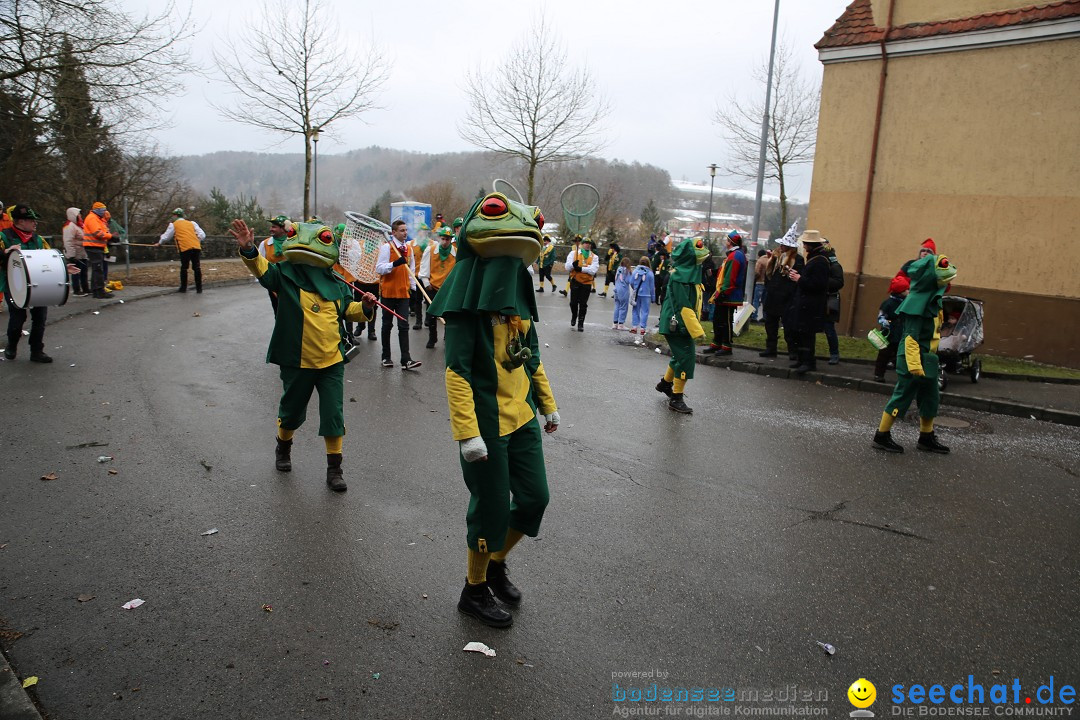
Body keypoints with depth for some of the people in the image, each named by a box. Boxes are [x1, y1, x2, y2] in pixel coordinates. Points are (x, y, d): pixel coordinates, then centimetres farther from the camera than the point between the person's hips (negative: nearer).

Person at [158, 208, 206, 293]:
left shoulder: (173, 225, 11)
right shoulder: (192, 223, 21)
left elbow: (166, 237, 17)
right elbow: (202, 235, 13)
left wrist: (160, 243, 35)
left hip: (185, 248, -3)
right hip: (196, 247, 3)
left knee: (184, 268, 8)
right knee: (196, 267, 7)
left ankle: (183, 288, 13)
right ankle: (199, 288, 7)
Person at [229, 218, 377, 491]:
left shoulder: (336, 284, 3)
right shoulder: (286, 274, -6)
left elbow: (348, 309, 15)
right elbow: (263, 270, -23)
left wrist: (364, 306, -5)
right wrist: (249, 250, -40)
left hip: (332, 361, 1)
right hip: (297, 362, -1)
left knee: (333, 415, 0)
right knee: (292, 410, 17)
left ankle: (334, 468, 12)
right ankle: (283, 447, 47)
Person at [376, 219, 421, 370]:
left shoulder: (409, 248, 10)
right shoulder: (386, 247, -8)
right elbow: (379, 268, -15)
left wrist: (413, 287, 13)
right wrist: (394, 264, -28)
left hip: (404, 292, 4)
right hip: (388, 291, -4)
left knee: (404, 326, -2)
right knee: (387, 325, 8)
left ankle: (406, 360, -6)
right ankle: (386, 357, 19)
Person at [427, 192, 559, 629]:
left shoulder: (517, 296, 9)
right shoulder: (467, 302, -16)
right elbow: (456, 371, -20)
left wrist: (547, 404, 20)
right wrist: (468, 433, -24)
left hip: (521, 417, 8)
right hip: (486, 423, -8)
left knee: (535, 498, 12)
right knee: (492, 507, 4)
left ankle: (495, 563, 37)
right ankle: (474, 591, 26)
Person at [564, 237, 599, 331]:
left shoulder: (594, 257, 4)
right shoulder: (573, 253, 4)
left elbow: (593, 270, -11)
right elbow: (567, 267, -2)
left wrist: (581, 268, -20)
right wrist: (573, 265, -24)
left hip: (587, 283, 0)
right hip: (575, 282, 0)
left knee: (583, 304, 2)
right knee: (573, 302, 5)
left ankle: (580, 323, 12)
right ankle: (574, 317, 33)